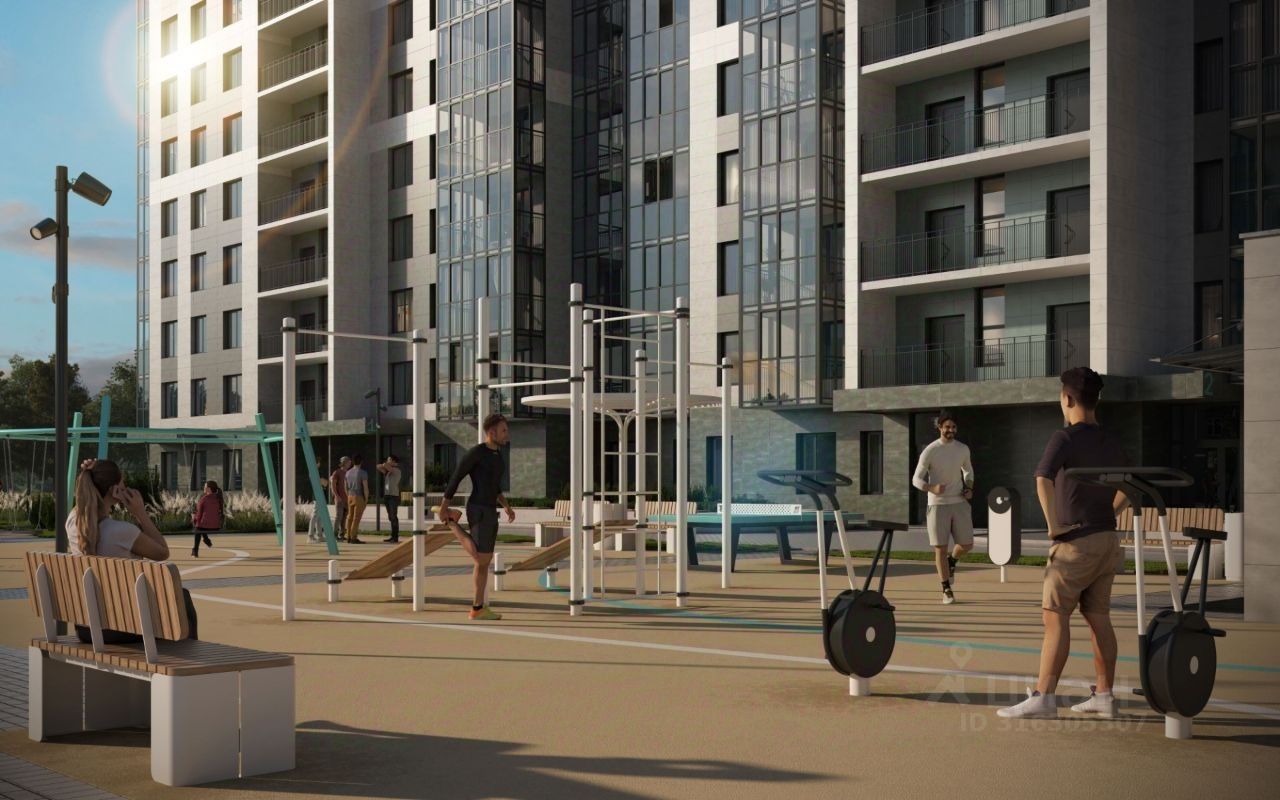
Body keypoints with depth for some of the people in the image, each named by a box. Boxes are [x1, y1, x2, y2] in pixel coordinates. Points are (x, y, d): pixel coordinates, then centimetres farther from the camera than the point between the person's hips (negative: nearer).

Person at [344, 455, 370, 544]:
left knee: (350, 517, 11)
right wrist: (366, 500, -8)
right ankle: (354, 538, -7)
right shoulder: (363, 473, -13)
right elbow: (365, 487, -16)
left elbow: (346, 487, 12)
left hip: (350, 497, 7)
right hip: (359, 497, -7)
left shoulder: (348, 472, 7)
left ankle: (349, 537, 14)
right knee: (356, 518, -6)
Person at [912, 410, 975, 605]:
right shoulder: (929, 451, -9)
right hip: (938, 504, -4)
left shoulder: (963, 449, 4)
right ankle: (946, 590, 6)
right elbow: (916, 479, -6)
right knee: (940, 548, -3)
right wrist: (932, 489, -25)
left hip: (959, 503, 4)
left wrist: (969, 488, 4)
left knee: (966, 544, 2)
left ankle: (952, 561, 36)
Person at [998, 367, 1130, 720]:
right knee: (1098, 617, 11)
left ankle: (1043, 696, -9)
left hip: (1076, 541, -7)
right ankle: (1104, 695, 14)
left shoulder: (1065, 438, -12)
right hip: (1107, 539, 7)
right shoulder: (1111, 441, 11)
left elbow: (1043, 480, -27)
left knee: (1055, 616, -6)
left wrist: (1053, 525, -18)